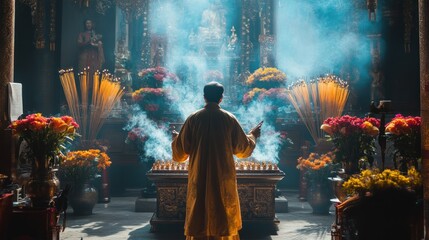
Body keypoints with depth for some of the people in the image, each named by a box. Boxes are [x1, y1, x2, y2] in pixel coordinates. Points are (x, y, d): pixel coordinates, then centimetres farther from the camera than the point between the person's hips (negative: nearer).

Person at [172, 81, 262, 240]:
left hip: (199, 179, 1)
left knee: (198, 220, 7)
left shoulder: (193, 119, -2)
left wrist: (175, 138, 24)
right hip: (224, 179, 0)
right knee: (225, 221, 10)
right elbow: (244, 148, 4)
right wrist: (253, 135, 24)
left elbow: (180, 151, 2)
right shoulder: (229, 119, -3)